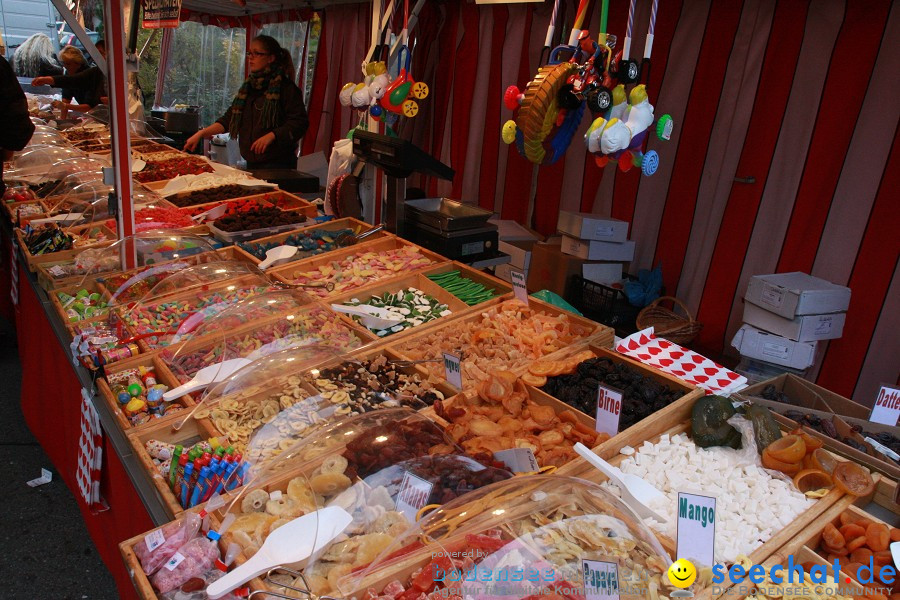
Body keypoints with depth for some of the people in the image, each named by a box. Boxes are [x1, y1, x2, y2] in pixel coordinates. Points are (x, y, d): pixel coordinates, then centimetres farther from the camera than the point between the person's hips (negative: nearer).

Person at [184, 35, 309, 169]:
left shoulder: (286, 87, -8)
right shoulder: (248, 87, 15)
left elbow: (300, 123, -15)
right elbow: (229, 119, 15)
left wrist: (271, 136, -26)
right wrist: (201, 134, 5)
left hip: (277, 164, -7)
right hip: (252, 163, 7)